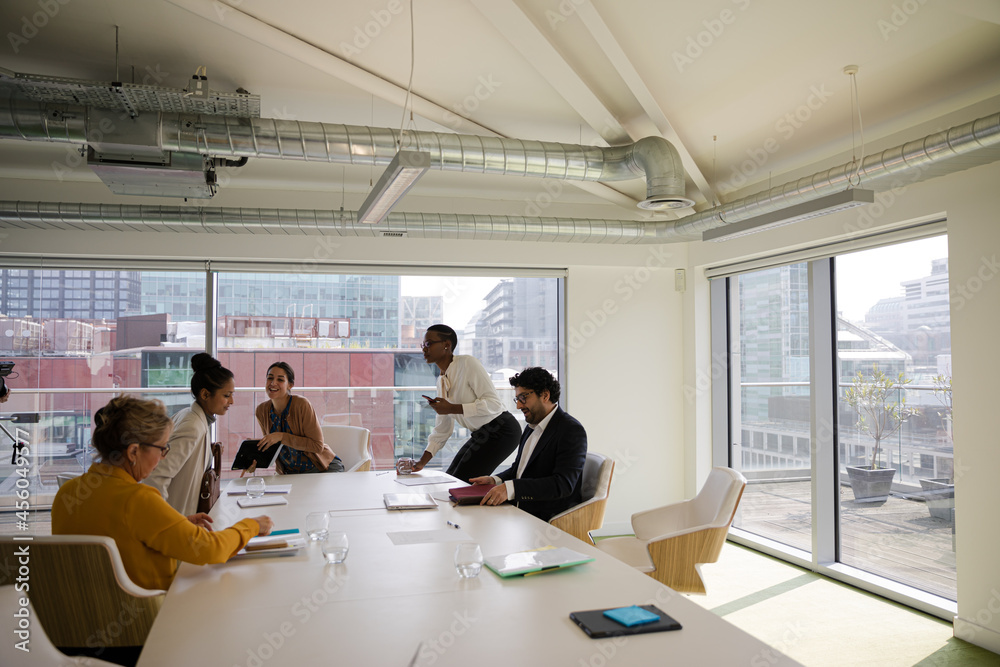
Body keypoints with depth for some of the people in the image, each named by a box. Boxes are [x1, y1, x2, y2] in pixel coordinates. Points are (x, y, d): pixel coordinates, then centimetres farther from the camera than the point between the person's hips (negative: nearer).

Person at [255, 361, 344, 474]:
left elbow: (317, 445, -19)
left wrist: (282, 437, -24)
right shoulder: (262, 411, -3)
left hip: (324, 468, -5)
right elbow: (270, 445, 12)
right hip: (290, 472, 5)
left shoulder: (301, 404, -19)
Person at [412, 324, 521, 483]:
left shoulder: (468, 363, -15)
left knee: (462, 482, -13)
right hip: (480, 434, 9)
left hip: (500, 430, -8)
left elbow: (494, 404, -22)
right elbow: (442, 429, 13)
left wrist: (452, 408, -24)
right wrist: (422, 461, 4)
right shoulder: (441, 381, 9)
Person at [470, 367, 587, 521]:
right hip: (519, 513, 8)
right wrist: (495, 480, 2)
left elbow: (563, 484, -22)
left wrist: (511, 488, -31)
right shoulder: (531, 427, 16)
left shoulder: (572, 430, -12)